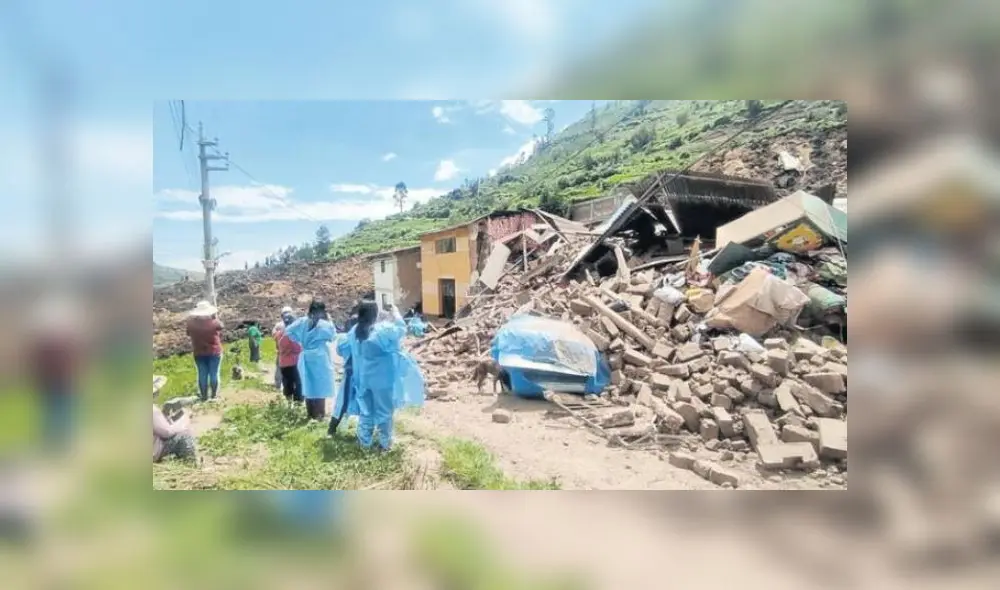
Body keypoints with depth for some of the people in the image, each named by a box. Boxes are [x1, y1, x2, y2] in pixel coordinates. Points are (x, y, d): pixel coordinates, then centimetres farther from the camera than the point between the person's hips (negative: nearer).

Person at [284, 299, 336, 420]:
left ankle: (310, 415, 21)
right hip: (319, 358, -5)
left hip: (305, 358, 5)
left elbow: (288, 331, 1)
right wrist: (329, 320, 5)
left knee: (308, 386, 13)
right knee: (320, 388, 3)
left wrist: (299, 341, 8)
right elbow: (333, 336, 1)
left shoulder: (302, 321, 1)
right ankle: (319, 415, 4)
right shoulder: (324, 324, -12)